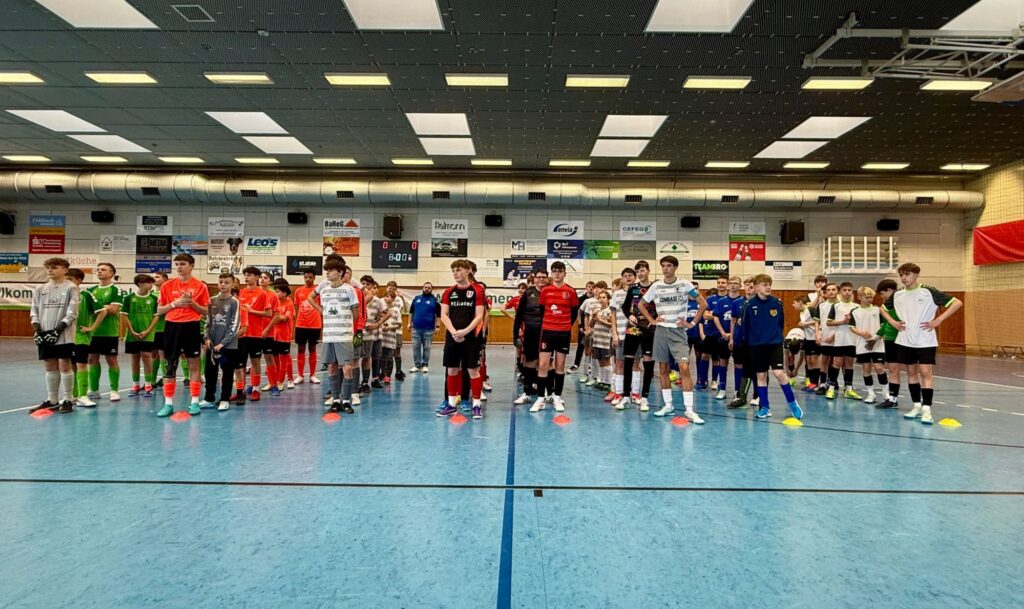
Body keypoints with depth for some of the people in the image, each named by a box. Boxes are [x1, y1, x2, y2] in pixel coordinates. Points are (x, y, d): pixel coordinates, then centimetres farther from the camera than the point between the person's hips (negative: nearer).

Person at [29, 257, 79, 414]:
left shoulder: (71, 288, -3)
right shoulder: (40, 289, 12)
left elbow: (72, 312, -9)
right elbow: (34, 310, 12)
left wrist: (59, 329, -16)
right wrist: (37, 328, -3)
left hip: (64, 335, -5)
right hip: (44, 334, 5)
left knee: (64, 365, -4)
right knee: (50, 367, 8)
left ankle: (67, 400, 3)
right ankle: (52, 400, 16)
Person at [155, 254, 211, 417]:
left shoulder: (200, 286, 1)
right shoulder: (167, 285, 6)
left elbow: (205, 311, 2)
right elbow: (159, 310, 8)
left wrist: (192, 303, -14)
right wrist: (174, 304, -9)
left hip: (191, 327, -2)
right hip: (172, 327, 2)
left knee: (193, 364, 3)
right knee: (170, 365, 5)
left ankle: (194, 402, 9)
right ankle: (168, 404, 10)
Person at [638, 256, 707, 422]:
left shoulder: (685, 284, -2)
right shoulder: (655, 286, 5)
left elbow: (703, 304, 0)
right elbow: (641, 305, 15)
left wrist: (692, 323, -4)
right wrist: (652, 320, 4)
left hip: (678, 331, -3)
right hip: (661, 331, 3)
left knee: (684, 368, -13)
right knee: (663, 369, 7)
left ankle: (689, 409, -9)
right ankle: (668, 405, 19)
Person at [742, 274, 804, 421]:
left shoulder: (777, 303, -4)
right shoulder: (750, 305, -7)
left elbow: (781, 322, 8)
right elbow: (745, 326, 3)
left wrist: (776, 335, 11)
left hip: (775, 344, -1)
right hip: (756, 345, 1)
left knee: (779, 373, -11)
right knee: (761, 375, 7)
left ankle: (792, 403, 7)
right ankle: (764, 407, 18)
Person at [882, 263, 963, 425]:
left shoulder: (928, 292, -9)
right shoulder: (897, 295, 4)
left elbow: (957, 303, -10)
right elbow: (882, 308, 22)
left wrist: (938, 320, -14)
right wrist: (892, 321, 6)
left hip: (925, 341, -4)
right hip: (905, 341, 4)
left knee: (926, 372, -8)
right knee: (911, 372, 9)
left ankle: (926, 409, -6)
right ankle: (917, 406, 18)